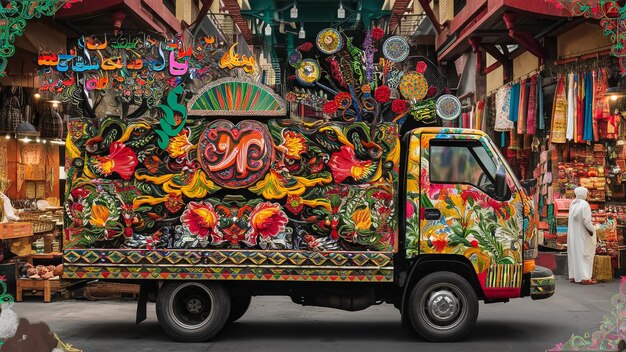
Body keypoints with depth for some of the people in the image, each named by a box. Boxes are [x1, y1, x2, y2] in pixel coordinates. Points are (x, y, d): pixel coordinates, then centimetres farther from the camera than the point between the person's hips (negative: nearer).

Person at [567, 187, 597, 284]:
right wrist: (592, 230, -10)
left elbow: (573, 218, 2)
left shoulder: (572, 204, 4)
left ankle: (573, 276, 13)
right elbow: (587, 221, -21)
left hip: (573, 234, 7)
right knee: (585, 254, -3)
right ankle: (585, 278, -7)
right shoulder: (585, 205, -17)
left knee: (574, 254, 12)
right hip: (583, 235, -7)